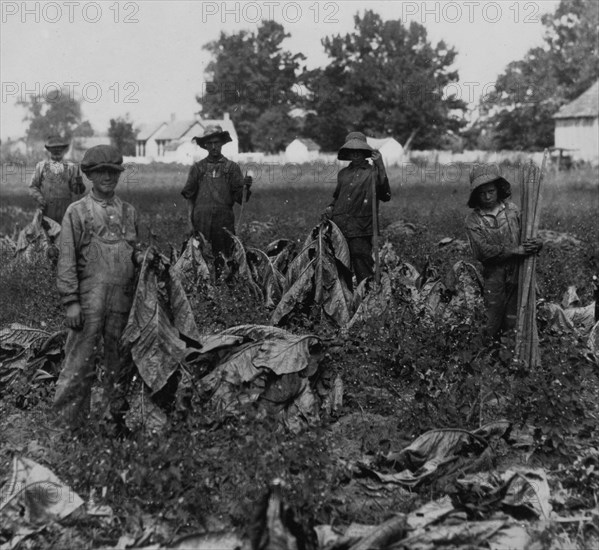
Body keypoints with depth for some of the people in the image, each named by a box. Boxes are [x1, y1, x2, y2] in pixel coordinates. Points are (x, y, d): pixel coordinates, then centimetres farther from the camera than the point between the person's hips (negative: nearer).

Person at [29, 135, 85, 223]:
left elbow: (77, 192, 6)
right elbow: (33, 186, 11)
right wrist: (39, 197, -6)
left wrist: (78, 184, -15)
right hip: (46, 209, 0)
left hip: (65, 210, 0)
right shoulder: (41, 166, 10)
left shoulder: (72, 167, 9)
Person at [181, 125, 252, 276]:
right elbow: (190, 197, 9)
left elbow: (241, 198, 2)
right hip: (201, 222, 1)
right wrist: (190, 222, 1)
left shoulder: (232, 167, 7)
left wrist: (246, 187, -18)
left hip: (224, 223, -1)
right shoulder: (198, 168, 9)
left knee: (223, 261, -1)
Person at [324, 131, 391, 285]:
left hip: (361, 230, -5)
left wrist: (381, 167, -14)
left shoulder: (373, 172, 3)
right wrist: (330, 208, 10)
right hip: (339, 226, 5)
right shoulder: (343, 173, 17)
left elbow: (385, 196, -12)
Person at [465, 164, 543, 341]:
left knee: (513, 323, 9)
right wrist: (516, 250, -20)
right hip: (493, 275, -2)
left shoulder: (512, 209, 1)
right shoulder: (473, 220, -6)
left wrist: (537, 243, -20)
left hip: (518, 273, 2)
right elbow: (482, 250, -16)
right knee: (493, 325, 5)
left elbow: (528, 236, 5)